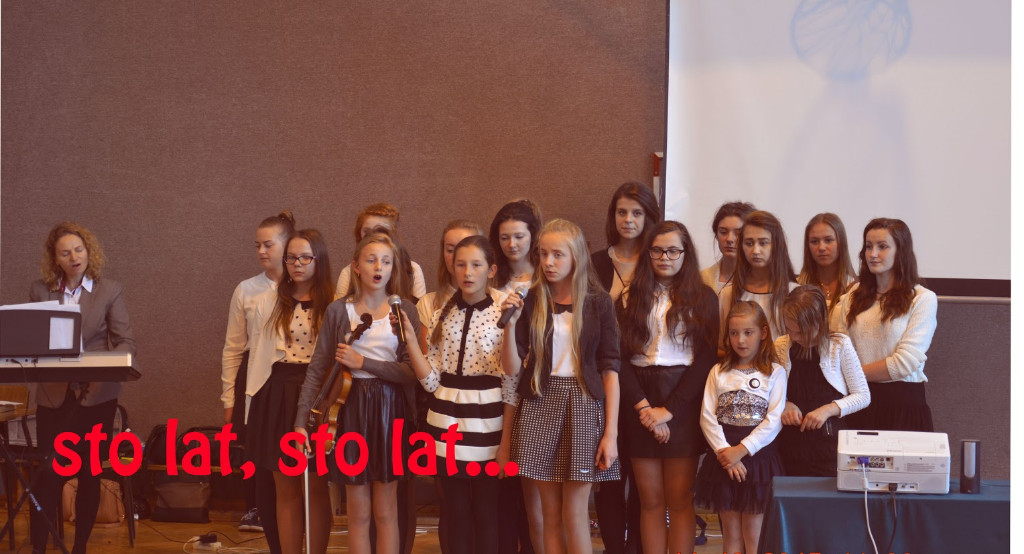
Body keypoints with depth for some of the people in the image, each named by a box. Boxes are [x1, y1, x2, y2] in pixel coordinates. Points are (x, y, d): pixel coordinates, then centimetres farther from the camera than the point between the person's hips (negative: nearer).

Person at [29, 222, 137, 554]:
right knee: (47, 473, -6)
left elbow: (127, 343, -4)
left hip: (96, 394, 0)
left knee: (89, 474, 6)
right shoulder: (41, 291, 5)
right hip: (53, 395, 1)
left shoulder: (110, 291, 0)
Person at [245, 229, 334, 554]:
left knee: (316, 489, 4)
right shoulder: (268, 302, 6)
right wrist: (253, 405, 6)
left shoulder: (335, 305, -3)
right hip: (278, 396, 2)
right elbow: (257, 356, 9)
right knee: (286, 491, 8)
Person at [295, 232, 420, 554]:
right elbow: (317, 370, 1)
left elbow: (412, 370, -8)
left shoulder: (405, 311, 0)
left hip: (390, 411, -1)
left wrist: (363, 363, -14)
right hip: (351, 409, 1)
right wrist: (301, 421, -6)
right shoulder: (338, 311, 1)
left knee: (385, 511, 5)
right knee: (358, 513, 6)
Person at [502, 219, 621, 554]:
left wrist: (611, 433, -6)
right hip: (540, 405, 2)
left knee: (574, 513, -3)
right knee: (550, 513, 6)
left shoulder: (598, 302, -2)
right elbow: (512, 368, -1)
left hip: (584, 404, -2)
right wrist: (511, 323, -16)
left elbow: (610, 369, -2)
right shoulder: (530, 302, 2)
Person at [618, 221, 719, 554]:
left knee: (679, 500, -1)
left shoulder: (703, 298, 4)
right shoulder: (632, 298, 10)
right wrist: (642, 407, -11)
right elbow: (622, 357, 3)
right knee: (650, 500, 5)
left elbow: (706, 358, -4)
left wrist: (668, 410, -11)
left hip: (683, 402, -2)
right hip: (640, 402, 2)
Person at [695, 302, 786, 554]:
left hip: (758, 456, -3)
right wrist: (724, 452, -12)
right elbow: (707, 417, 1)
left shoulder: (775, 373, -1)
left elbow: (774, 421, -9)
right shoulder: (719, 372, 8)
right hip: (723, 459, 3)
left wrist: (741, 450, -15)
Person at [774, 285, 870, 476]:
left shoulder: (840, 346, -5)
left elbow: (863, 396, -1)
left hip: (830, 440, -3)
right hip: (791, 442, 3)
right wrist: (784, 404, -7)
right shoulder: (781, 346, 3)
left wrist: (829, 409, -15)